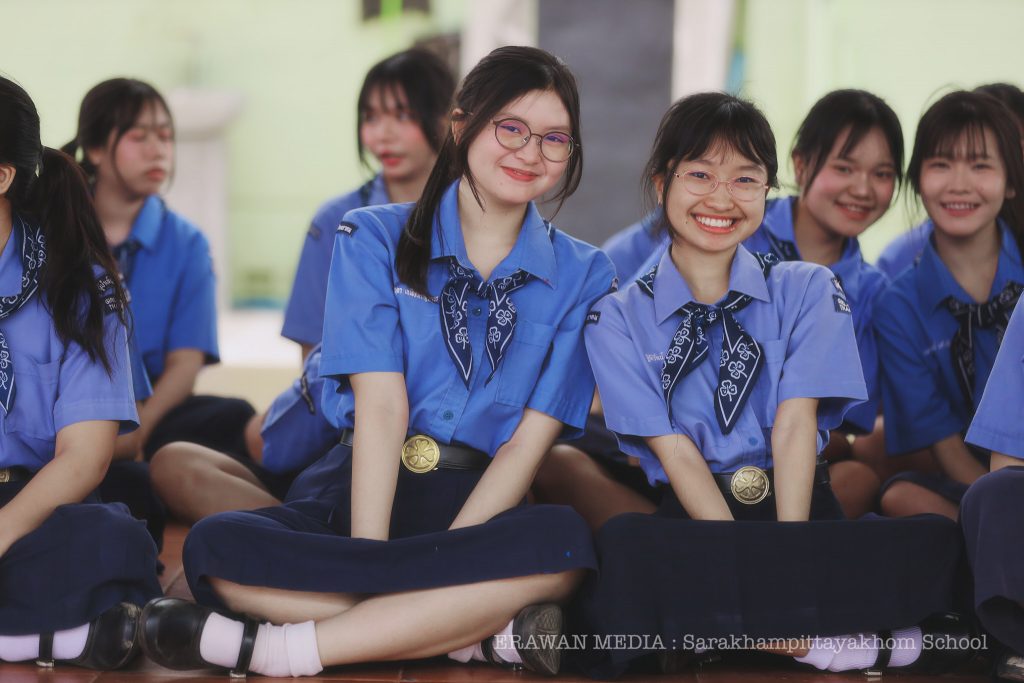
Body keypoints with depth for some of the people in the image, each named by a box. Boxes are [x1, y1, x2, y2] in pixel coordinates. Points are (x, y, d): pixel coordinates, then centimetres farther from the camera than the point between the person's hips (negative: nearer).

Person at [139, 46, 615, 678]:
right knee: (217, 546, -30)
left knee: (563, 539, -37)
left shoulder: (583, 276, 7)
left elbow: (528, 441, -2)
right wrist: (369, 560, -20)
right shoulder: (375, 240, 6)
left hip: (484, 504, 0)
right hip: (360, 486, 0)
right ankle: (489, 630, -30)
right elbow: (381, 405, -8)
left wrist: (441, 558, -16)